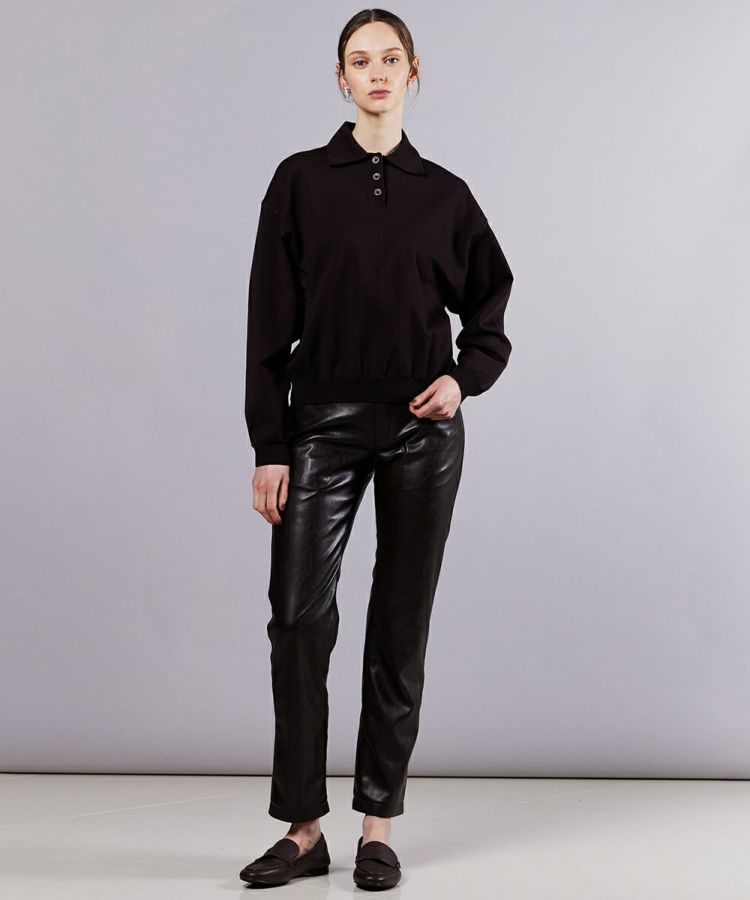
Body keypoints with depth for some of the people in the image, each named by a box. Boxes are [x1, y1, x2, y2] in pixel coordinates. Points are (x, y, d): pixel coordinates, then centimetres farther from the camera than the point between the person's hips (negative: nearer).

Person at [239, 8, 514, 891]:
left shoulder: (445, 194, 7)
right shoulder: (301, 181, 3)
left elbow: (489, 311, 15)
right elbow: (270, 322, 0)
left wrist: (463, 378, -6)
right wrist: (267, 449, -5)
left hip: (421, 429, 1)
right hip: (324, 422, -1)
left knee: (400, 625, 4)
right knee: (298, 617, -7)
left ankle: (379, 827, 14)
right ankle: (303, 829, 4)